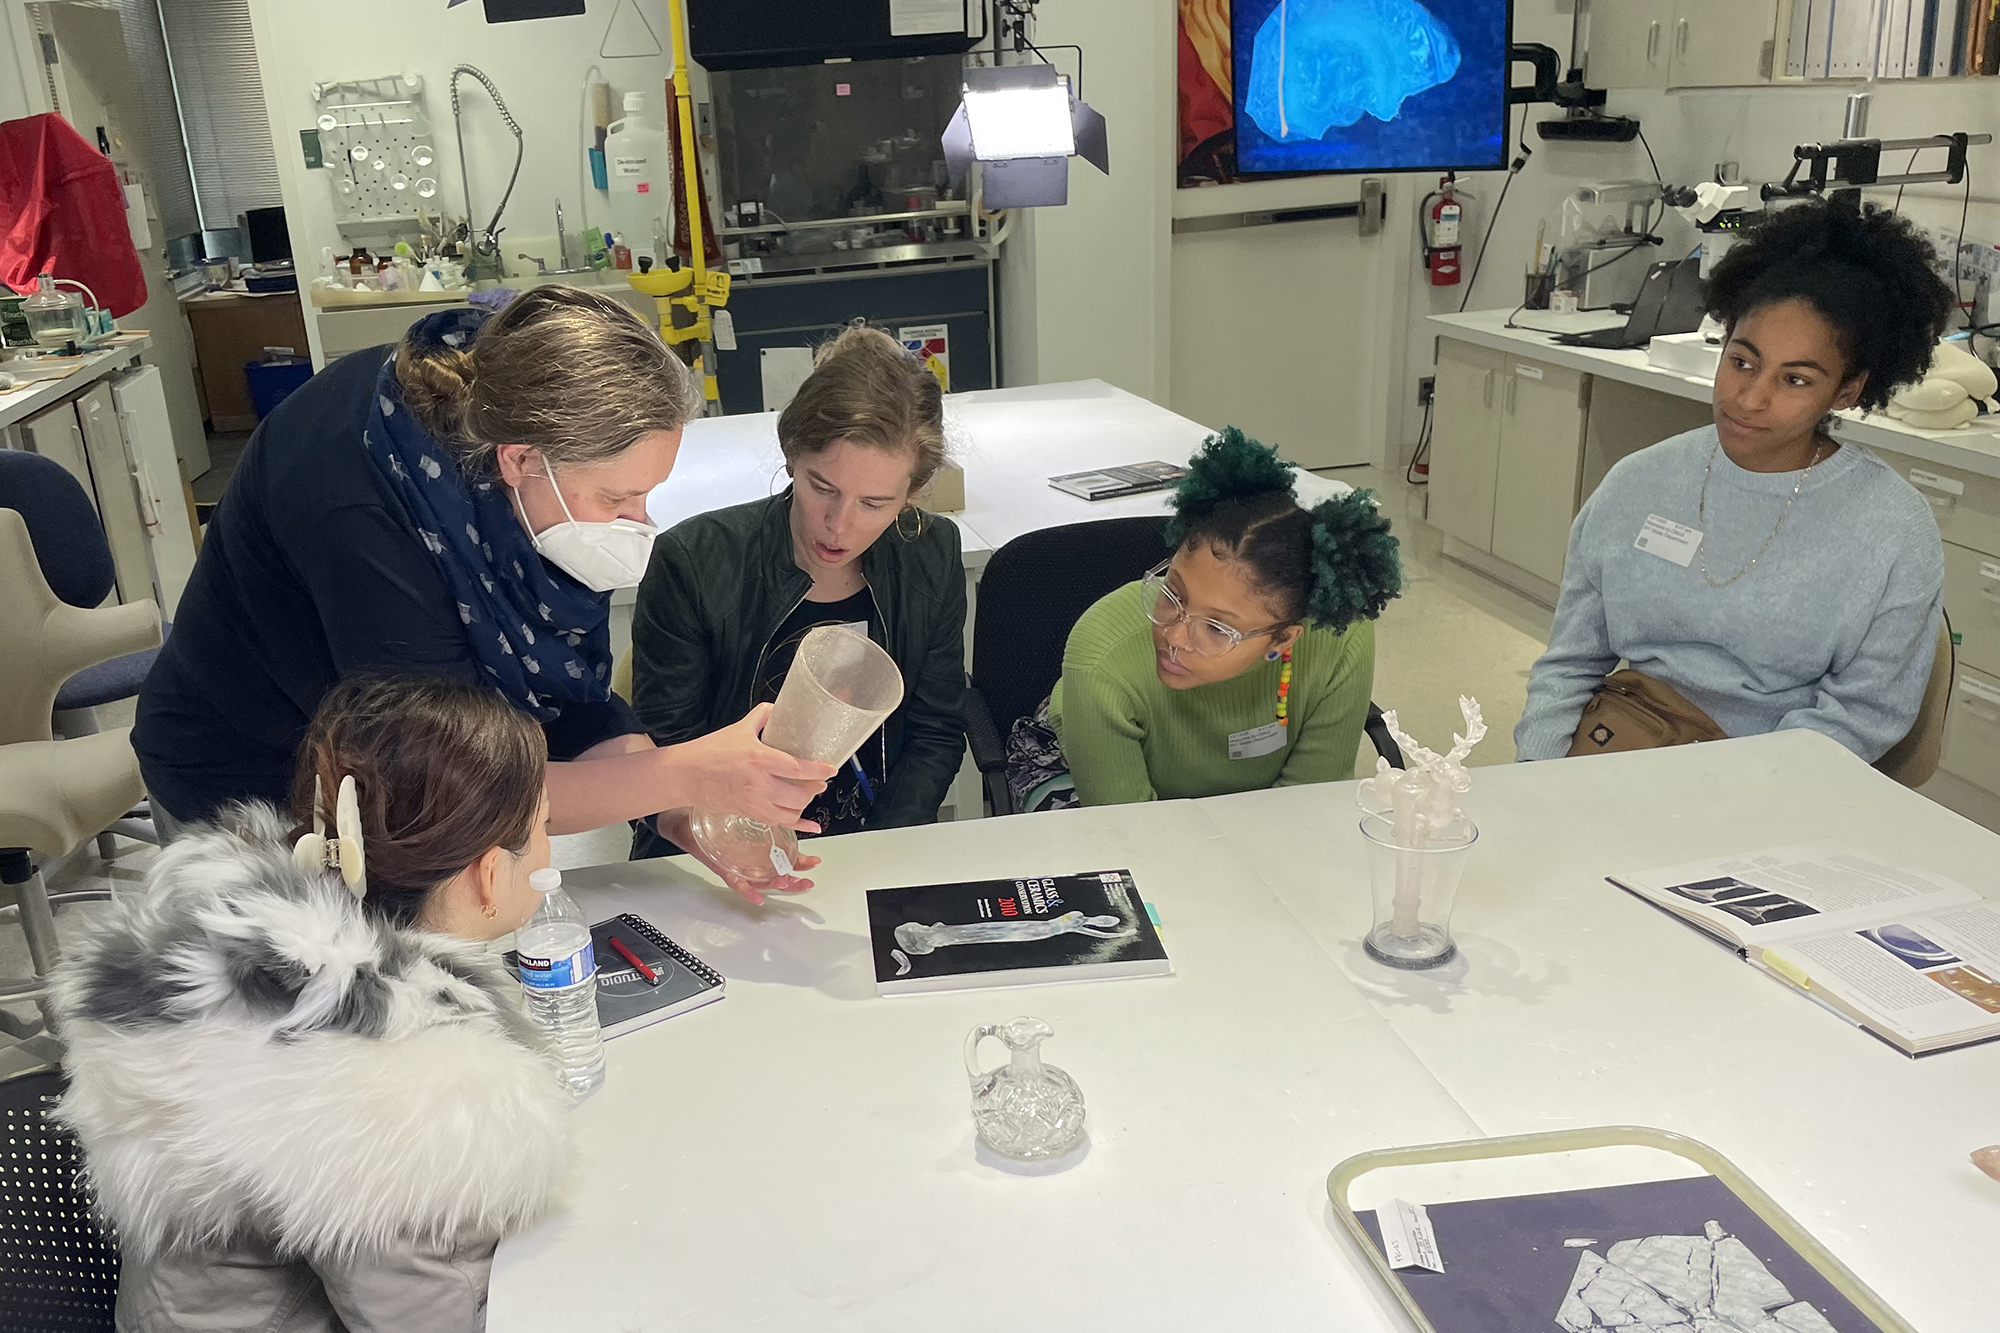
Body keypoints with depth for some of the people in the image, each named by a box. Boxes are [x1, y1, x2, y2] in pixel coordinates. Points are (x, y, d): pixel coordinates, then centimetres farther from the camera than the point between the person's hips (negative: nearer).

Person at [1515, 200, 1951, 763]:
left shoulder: (1896, 536, -6)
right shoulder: (1637, 484, 3)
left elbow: (1859, 716, -6)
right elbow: (1568, 666, 7)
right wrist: (1535, 781, -8)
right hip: (1618, 732, 4)